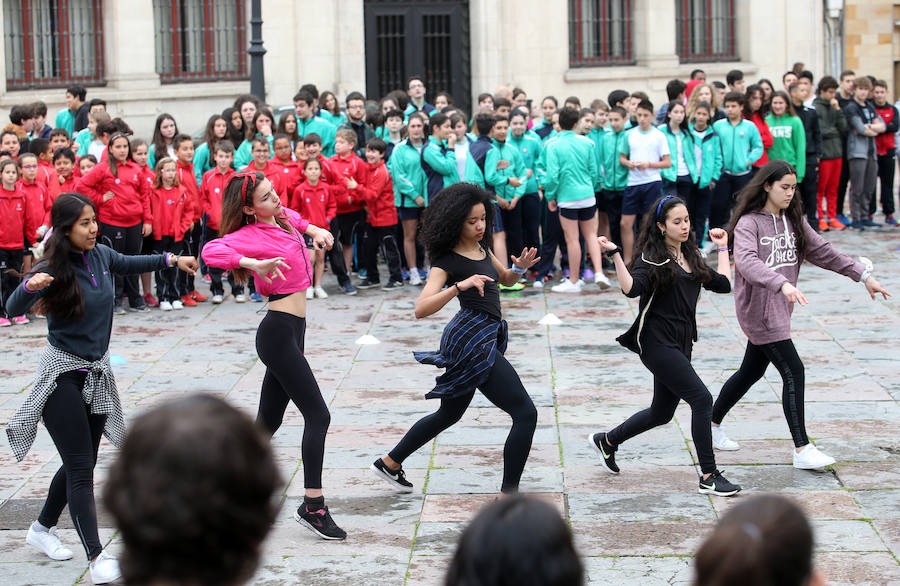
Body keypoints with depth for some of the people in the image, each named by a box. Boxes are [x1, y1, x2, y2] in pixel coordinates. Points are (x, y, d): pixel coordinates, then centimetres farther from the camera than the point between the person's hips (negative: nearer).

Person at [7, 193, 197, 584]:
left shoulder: (100, 255, 1)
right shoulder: (54, 269, -19)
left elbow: (129, 265, 24)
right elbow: (15, 308, -32)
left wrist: (171, 260, 21)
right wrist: (30, 286, -52)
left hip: (97, 372, 7)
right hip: (63, 375, -7)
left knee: (81, 462, 16)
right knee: (81, 467, -10)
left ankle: (42, 528, 36)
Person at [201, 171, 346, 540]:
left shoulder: (282, 219, 10)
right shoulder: (252, 235, -15)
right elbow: (211, 251, -32)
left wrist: (313, 230, 18)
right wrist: (255, 264, -40)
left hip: (290, 331, 9)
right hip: (278, 332, -9)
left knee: (268, 420, 14)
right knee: (317, 416, -12)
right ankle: (313, 506, -12)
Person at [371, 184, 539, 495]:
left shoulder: (481, 248, 10)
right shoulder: (446, 261, -14)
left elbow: (506, 279, 26)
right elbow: (421, 309, -24)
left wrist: (520, 268, 2)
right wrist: (460, 285, -35)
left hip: (484, 338, 10)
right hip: (472, 340, -10)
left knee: (449, 413, 24)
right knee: (525, 413, -11)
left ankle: (390, 463, 35)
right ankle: (509, 493, -8)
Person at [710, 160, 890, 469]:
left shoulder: (793, 221, 10)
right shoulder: (748, 223, -15)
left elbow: (822, 251, 12)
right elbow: (747, 261, -32)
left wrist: (863, 275, 6)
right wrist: (782, 284, -47)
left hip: (779, 309, 8)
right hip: (758, 309, -8)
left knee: (751, 372, 18)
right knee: (793, 372, -11)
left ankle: (712, 424, 35)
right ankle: (802, 450, -9)